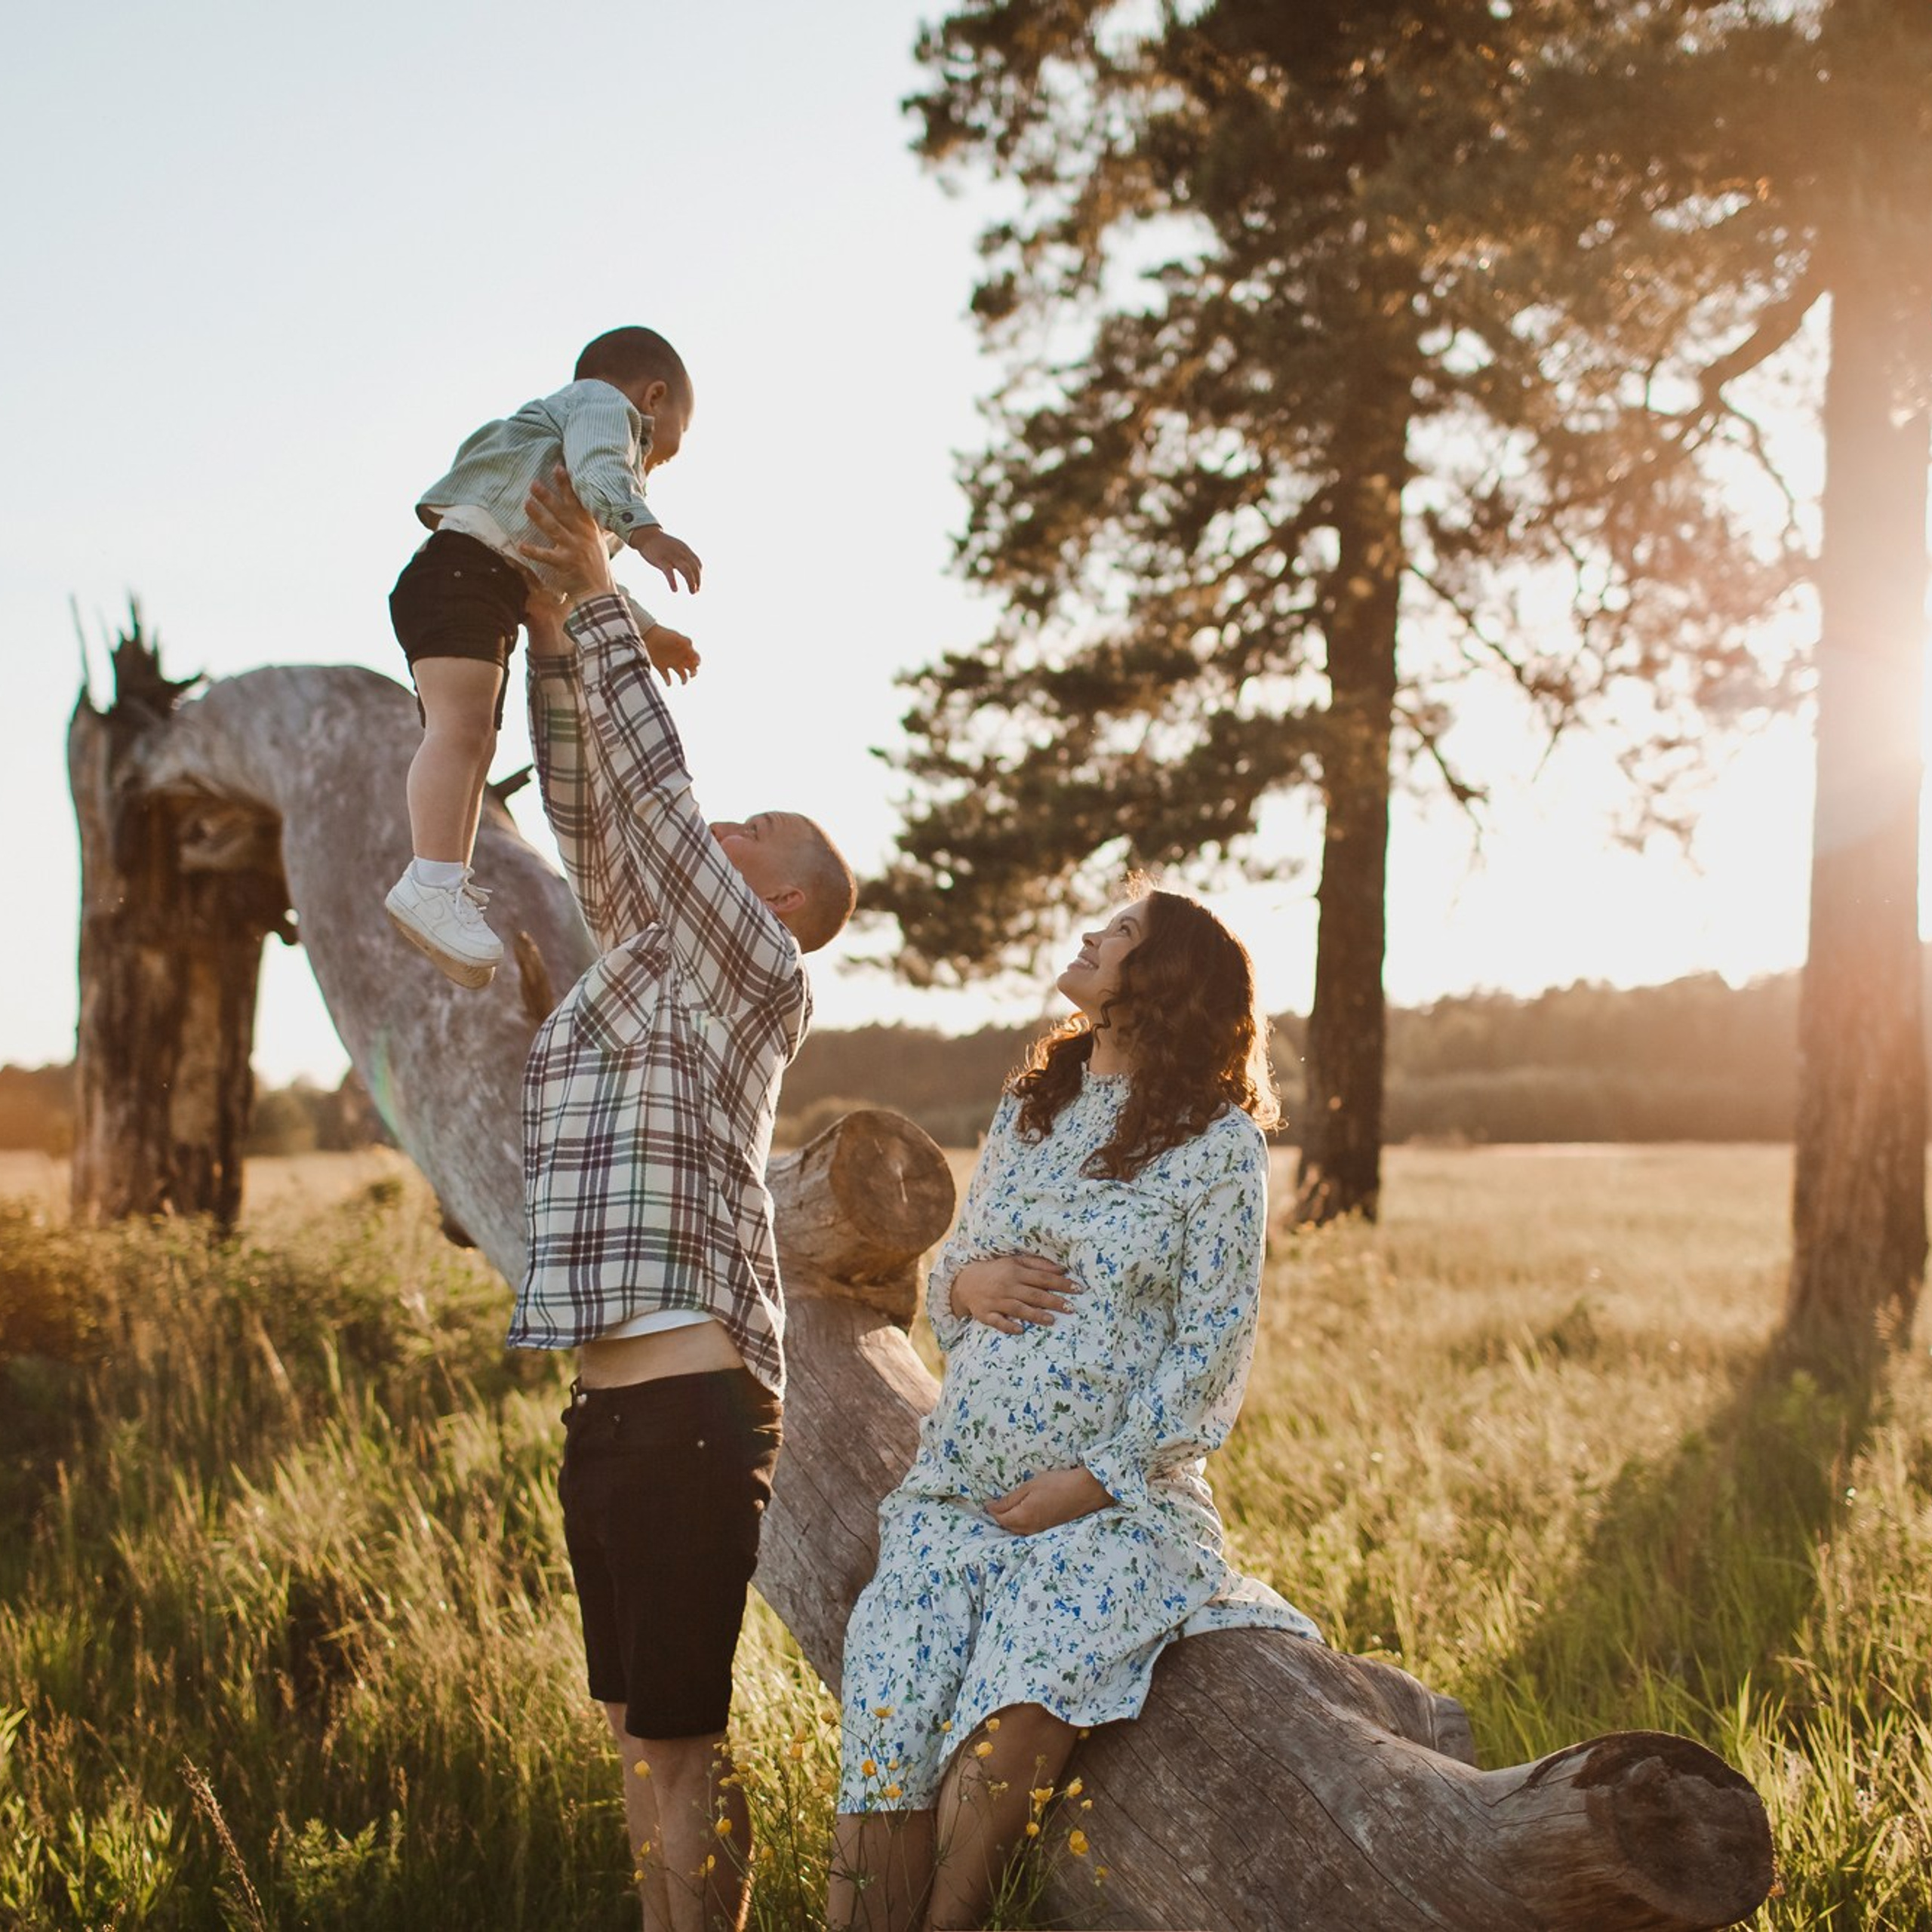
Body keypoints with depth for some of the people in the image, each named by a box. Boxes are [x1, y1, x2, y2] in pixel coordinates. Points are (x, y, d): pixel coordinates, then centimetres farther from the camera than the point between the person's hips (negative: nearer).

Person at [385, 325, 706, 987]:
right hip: (462, 567, -11)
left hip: (497, 598, 11)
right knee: (461, 726, -23)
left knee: (474, 744, 14)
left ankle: (453, 888, 20)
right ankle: (432, 883, -35)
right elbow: (596, 468, -17)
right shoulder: (604, 403, 7)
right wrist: (647, 531, -33)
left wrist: (647, 632, 55)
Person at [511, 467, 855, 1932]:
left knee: (679, 1742, -5)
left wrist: (603, 601, -7)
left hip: (688, 1404, -9)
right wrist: (554, 640, 13)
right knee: (641, 1734, 14)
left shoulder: (756, 974, -5)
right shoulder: (649, 958, 18)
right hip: (612, 1408, 9)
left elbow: (657, 793, -11)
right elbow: (592, 815, 19)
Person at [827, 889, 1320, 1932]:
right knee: (890, 1704, -17)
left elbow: (1212, 1346, -4)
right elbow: (944, 1279, 24)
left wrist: (1096, 1480, -11)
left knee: (1016, 1702, -29)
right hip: (959, 1480, 5)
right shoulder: (1029, 1105, 17)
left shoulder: (1219, 1144, 0)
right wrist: (965, 1283, -1)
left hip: (1116, 1494, -4)